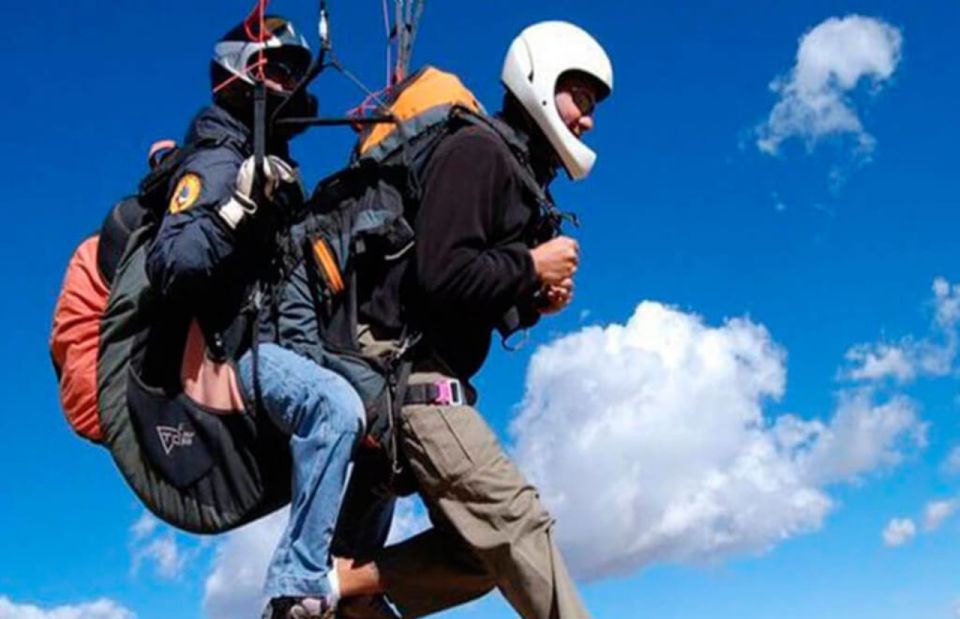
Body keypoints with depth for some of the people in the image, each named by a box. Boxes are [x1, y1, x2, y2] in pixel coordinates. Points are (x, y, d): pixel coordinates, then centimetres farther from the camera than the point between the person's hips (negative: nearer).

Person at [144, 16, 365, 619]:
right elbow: (169, 268, -21)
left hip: (279, 337, 10)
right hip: (232, 346, -10)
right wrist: (239, 205, -29)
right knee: (337, 405, -34)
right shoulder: (218, 163, -7)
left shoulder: (274, 164, 21)